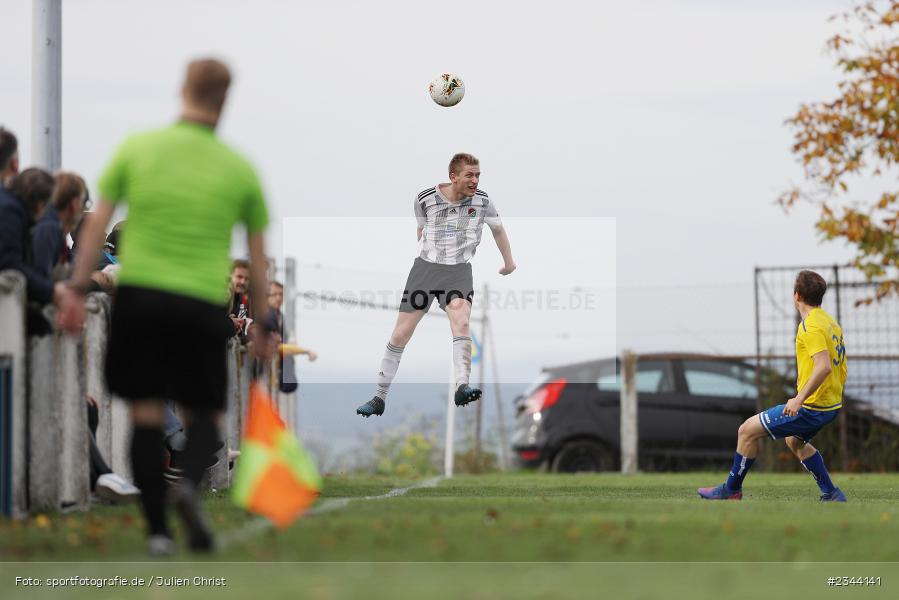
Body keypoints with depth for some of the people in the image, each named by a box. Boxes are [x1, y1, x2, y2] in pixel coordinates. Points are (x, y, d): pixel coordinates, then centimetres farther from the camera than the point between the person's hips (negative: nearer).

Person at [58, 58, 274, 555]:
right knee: (204, 414, 11)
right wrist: (264, 329, 18)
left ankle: (157, 529, 0)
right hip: (203, 304, 0)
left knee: (146, 413, 6)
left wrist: (78, 290, 4)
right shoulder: (240, 169, 5)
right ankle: (190, 483, -19)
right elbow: (258, 259, 10)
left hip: (138, 293, 0)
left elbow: (97, 224, 0)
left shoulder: (136, 148, 4)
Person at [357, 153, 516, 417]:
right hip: (425, 267, 1)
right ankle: (379, 399, 13)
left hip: (458, 271, -1)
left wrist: (508, 262, 29)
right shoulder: (426, 198, -5)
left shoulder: (482, 201, -3)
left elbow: (498, 228, 17)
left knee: (461, 323, -30)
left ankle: (462, 388, -42)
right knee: (400, 336, 1)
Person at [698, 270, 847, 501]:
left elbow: (824, 366, -31)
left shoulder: (811, 326, -18)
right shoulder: (830, 322, 11)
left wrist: (799, 398, -30)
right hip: (832, 404, 10)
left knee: (747, 431, -1)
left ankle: (731, 489, 11)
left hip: (811, 407, -10)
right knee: (794, 440, 34)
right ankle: (831, 494, 31)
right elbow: (840, 369, 16)